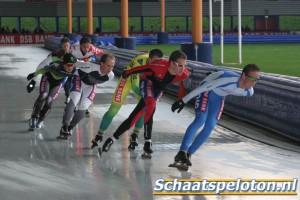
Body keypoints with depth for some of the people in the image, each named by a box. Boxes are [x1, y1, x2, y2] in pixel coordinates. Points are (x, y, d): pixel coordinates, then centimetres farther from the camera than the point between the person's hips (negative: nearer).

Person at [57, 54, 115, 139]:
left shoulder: (110, 76, -24)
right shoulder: (91, 67, -42)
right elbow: (74, 64, -28)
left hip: (90, 85, 5)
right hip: (79, 79, -4)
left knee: (83, 108, -5)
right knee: (74, 100, -23)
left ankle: (69, 128, 13)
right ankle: (65, 127, -24)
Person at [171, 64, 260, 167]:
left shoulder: (249, 92, -19)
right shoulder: (229, 80, -41)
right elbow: (204, 87, -35)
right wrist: (183, 101, -33)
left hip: (219, 97, 6)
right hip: (206, 90, -6)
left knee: (210, 126, -7)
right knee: (200, 120, -23)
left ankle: (188, 154, 0)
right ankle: (182, 152, -29)